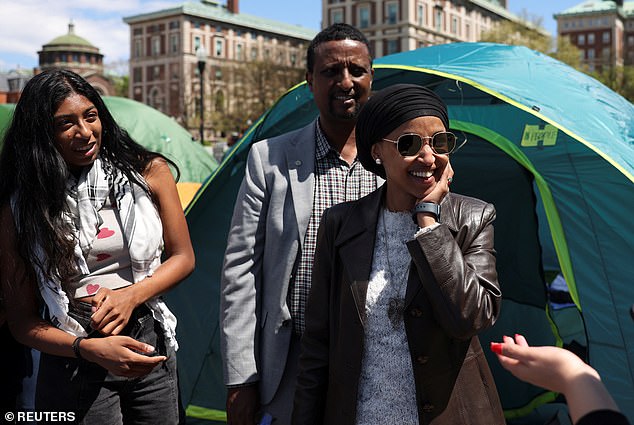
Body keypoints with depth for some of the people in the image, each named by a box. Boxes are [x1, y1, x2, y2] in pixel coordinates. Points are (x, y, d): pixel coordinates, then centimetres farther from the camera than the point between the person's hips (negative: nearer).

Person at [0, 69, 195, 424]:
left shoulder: (148, 172, -2)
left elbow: (183, 257, 5)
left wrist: (130, 296, -12)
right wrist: (90, 349, -19)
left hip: (149, 344, 2)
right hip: (75, 369, -2)